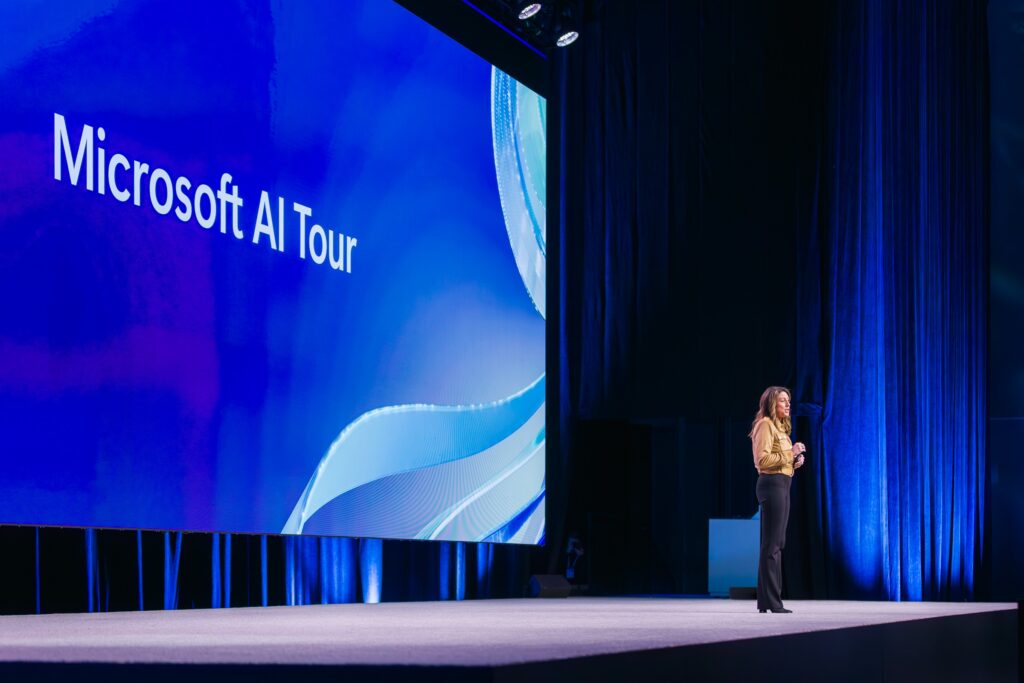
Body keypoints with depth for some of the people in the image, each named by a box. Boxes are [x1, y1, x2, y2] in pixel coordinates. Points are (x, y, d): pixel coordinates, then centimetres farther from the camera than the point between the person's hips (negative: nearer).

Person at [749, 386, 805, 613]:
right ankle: (771, 601, -8)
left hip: (782, 485, 10)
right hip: (772, 484, -10)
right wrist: (789, 453, -16)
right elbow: (762, 460, -19)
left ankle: (767, 601, 15)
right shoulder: (765, 425, -9)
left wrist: (795, 461, 9)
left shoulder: (779, 427, 20)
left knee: (776, 544, 11)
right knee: (772, 545, -9)